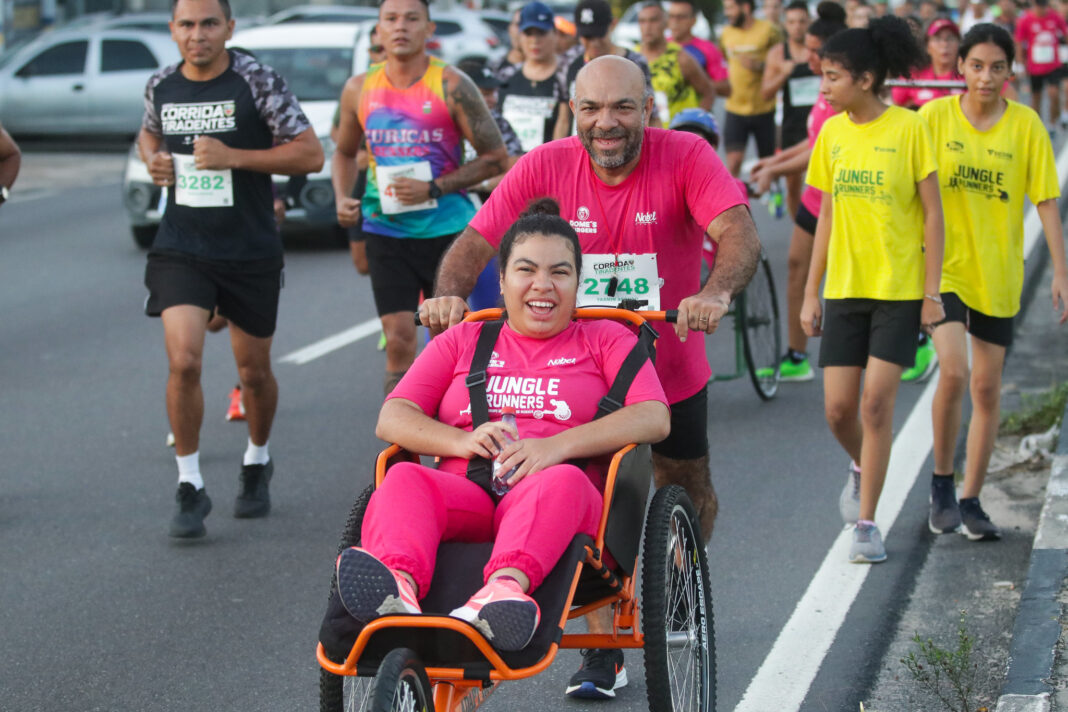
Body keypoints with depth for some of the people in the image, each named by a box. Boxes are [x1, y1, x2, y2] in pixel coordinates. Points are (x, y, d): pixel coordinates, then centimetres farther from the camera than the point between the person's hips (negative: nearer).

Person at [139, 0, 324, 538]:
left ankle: (257, 463, 39)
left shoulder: (257, 82, -10)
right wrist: (153, 162, 2)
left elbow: (311, 154, -12)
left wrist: (234, 157, -20)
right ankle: (189, 488, -3)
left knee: (254, 371, 11)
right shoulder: (160, 86, 3)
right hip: (180, 248, 1)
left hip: (251, 251, -1)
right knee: (183, 361, -15)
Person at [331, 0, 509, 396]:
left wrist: (434, 188, -14)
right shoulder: (359, 90, 5)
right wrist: (342, 198, 3)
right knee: (399, 341, -5)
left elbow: (496, 158, -5)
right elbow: (345, 152, 22)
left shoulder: (451, 86, -7)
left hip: (447, 228, -2)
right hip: (386, 228, 2)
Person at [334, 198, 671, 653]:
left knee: (562, 481, -38)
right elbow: (391, 419, 16)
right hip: (463, 493, 2)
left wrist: (557, 446, -13)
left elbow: (653, 418, 2)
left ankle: (507, 585, -66)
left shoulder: (605, 339, 21)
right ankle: (398, 583, -62)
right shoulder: (463, 341, 28)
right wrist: (462, 441, -7)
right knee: (403, 480, -31)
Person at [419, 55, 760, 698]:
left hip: (672, 366, 1)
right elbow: (477, 239, -17)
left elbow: (739, 234, -31)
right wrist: (450, 293, -38)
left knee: (687, 491, 20)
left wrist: (716, 293, -52)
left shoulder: (687, 158, -18)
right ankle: (605, 648, 8)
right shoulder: (545, 168, -14)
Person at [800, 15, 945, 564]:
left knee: (876, 405, -8)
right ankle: (861, 468, 35)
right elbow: (827, 218, 12)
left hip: (899, 290, -4)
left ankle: (866, 523, 1)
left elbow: (932, 214, -5)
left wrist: (932, 290, -9)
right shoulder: (831, 134, 5)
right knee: (838, 408, 2)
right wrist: (811, 293, 10)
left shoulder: (909, 128, -8)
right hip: (845, 289, 4)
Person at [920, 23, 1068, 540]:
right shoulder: (935, 117, -4)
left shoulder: (1025, 125, -2)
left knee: (986, 388, 7)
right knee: (953, 371, -18)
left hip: (997, 274, 2)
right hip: (944, 267, -2)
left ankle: (970, 500, 20)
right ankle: (941, 482, 3)